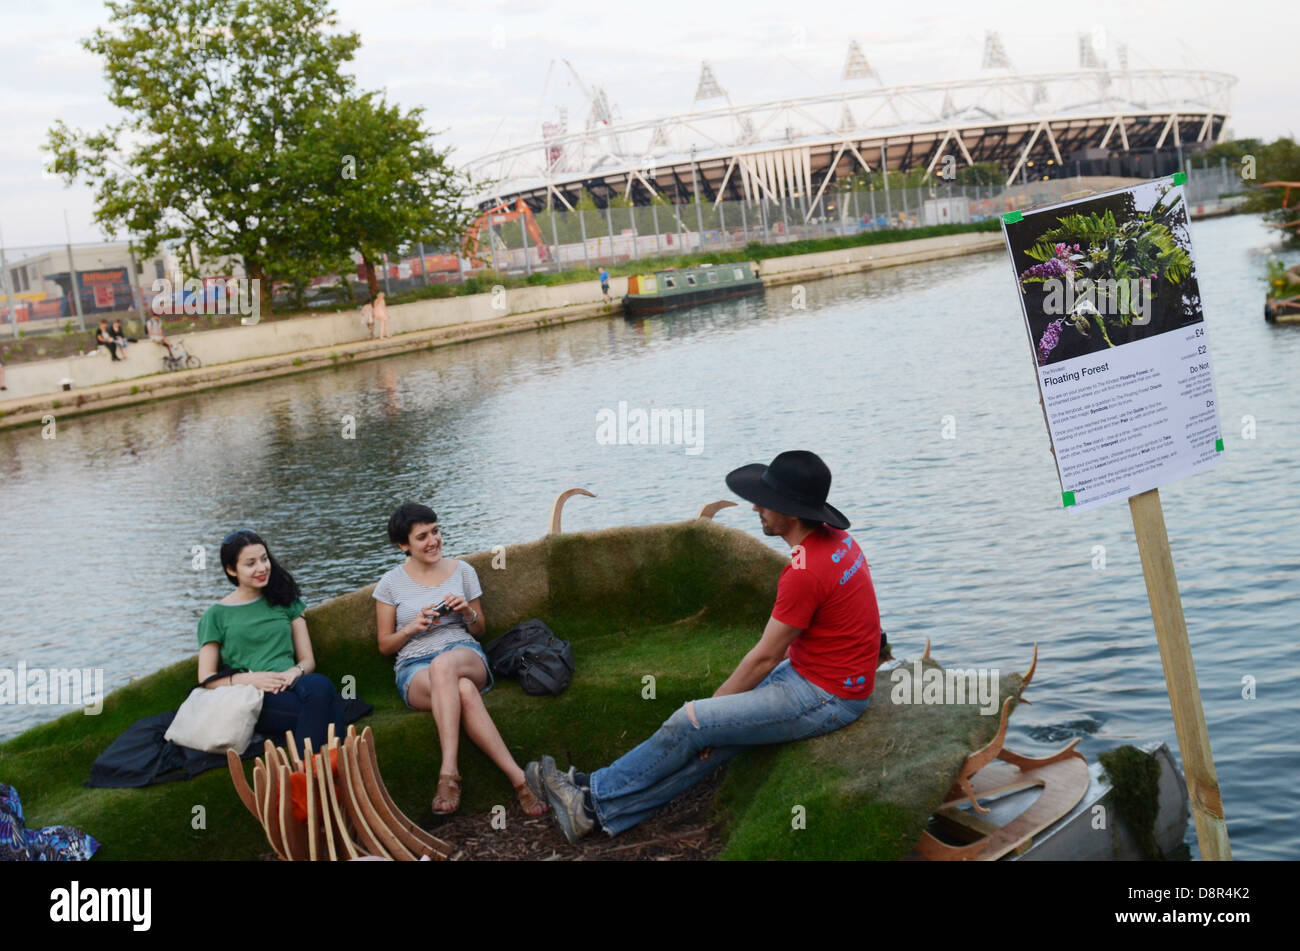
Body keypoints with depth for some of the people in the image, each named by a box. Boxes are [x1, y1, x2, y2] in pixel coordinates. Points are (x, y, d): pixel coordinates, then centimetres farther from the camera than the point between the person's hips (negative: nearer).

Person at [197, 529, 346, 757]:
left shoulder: (285, 601, 25)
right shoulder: (216, 616, 16)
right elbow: (206, 678, 10)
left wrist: (294, 672, -5)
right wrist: (250, 679, -9)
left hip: (289, 686, 4)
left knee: (320, 684, -39)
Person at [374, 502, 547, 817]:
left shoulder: (462, 571, 13)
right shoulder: (390, 584, 9)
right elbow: (385, 645, 12)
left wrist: (468, 613, -5)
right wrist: (413, 627, -8)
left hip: (465, 653, 0)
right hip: (414, 668, 0)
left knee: (443, 665, -41)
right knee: (464, 692, -39)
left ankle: (449, 771, -49)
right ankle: (518, 777, -47)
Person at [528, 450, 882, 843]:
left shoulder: (806, 571, -27)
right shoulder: (834, 538, 3)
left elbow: (764, 657, -17)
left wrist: (715, 703, -2)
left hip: (824, 699, -9)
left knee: (689, 724, -6)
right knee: (711, 741, 5)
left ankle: (596, 797, 10)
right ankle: (600, 810, 8)